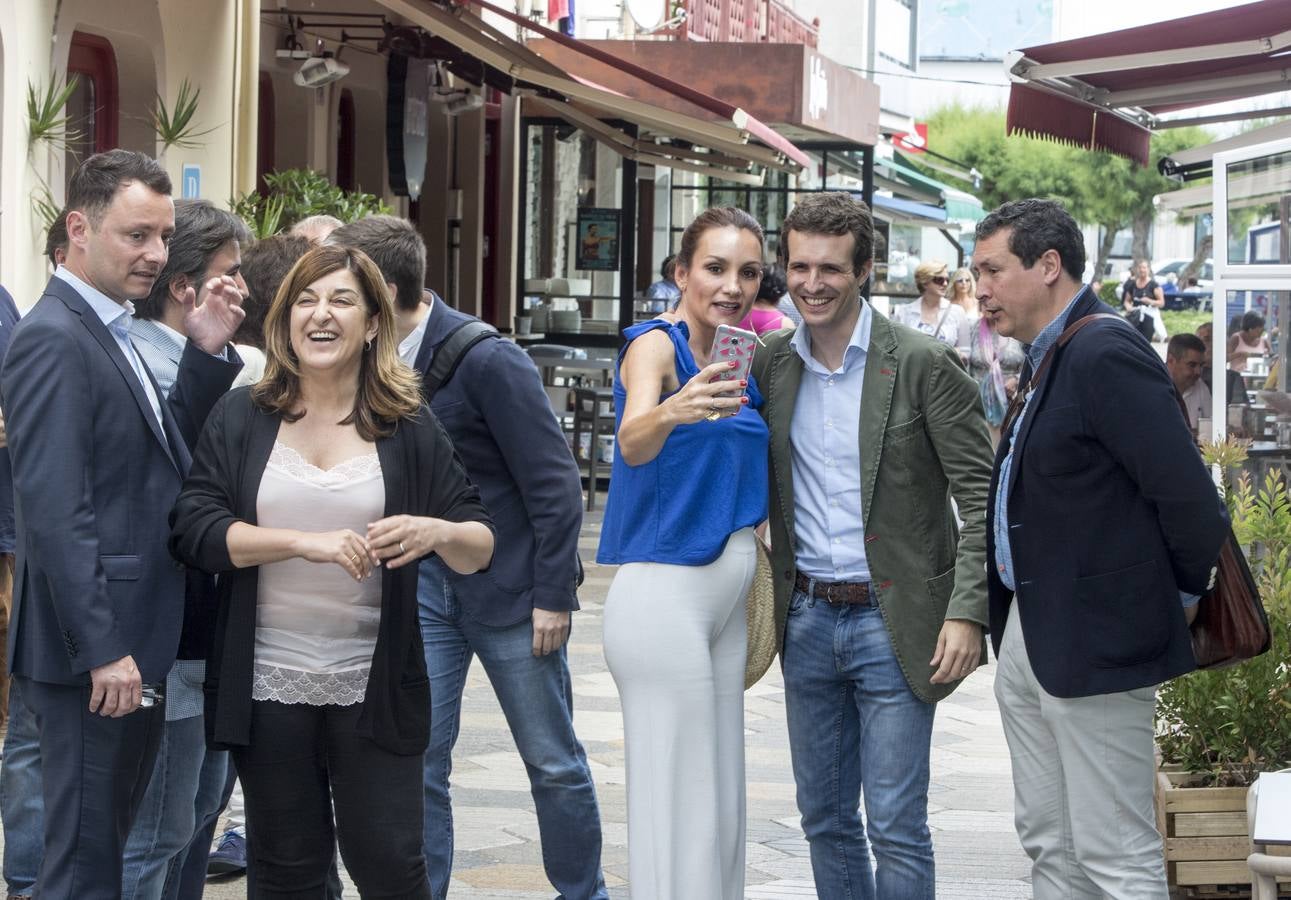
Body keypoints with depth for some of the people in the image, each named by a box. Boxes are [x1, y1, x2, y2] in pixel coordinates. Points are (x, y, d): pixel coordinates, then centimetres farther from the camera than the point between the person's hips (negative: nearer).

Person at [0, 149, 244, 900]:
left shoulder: (113, 332, 15)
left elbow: (162, 461, 14)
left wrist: (207, 355, 3)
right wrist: (102, 650, -22)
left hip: (132, 644, 10)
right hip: (94, 652, -9)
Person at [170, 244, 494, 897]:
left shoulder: (408, 428, 4)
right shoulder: (240, 419, 4)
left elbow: (481, 550, 3)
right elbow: (193, 529, -8)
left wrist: (439, 531, -21)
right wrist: (304, 541, -19)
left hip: (375, 691, 0)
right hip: (268, 688, 0)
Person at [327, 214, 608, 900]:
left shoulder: (486, 360, -19)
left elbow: (554, 483, -16)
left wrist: (553, 598, -15)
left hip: (511, 589, -5)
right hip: (424, 586, 5)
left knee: (553, 762, 7)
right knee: (417, 762, 2)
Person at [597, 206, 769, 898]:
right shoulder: (656, 343, -10)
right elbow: (633, 442, -31)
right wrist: (671, 411, -50)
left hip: (723, 599, 9)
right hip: (665, 594, -8)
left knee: (719, 794, 13)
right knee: (676, 796, -8)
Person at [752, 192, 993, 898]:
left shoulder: (922, 364, -9)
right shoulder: (772, 364, 5)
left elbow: (981, 495, -10)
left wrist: (967, 612, -18)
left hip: (891, 623, -5)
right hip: (806, 620, 5)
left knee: (895, 827, -4)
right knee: (824, 819, 13)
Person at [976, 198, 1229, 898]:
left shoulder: (1106, 354, -18)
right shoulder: (1048, 359, 13)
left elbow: (1189, 499, -21)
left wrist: (1182, 593, -7)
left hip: (1094, 643, -10)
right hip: (1028, 637, 10)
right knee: (1048, 844, 16)